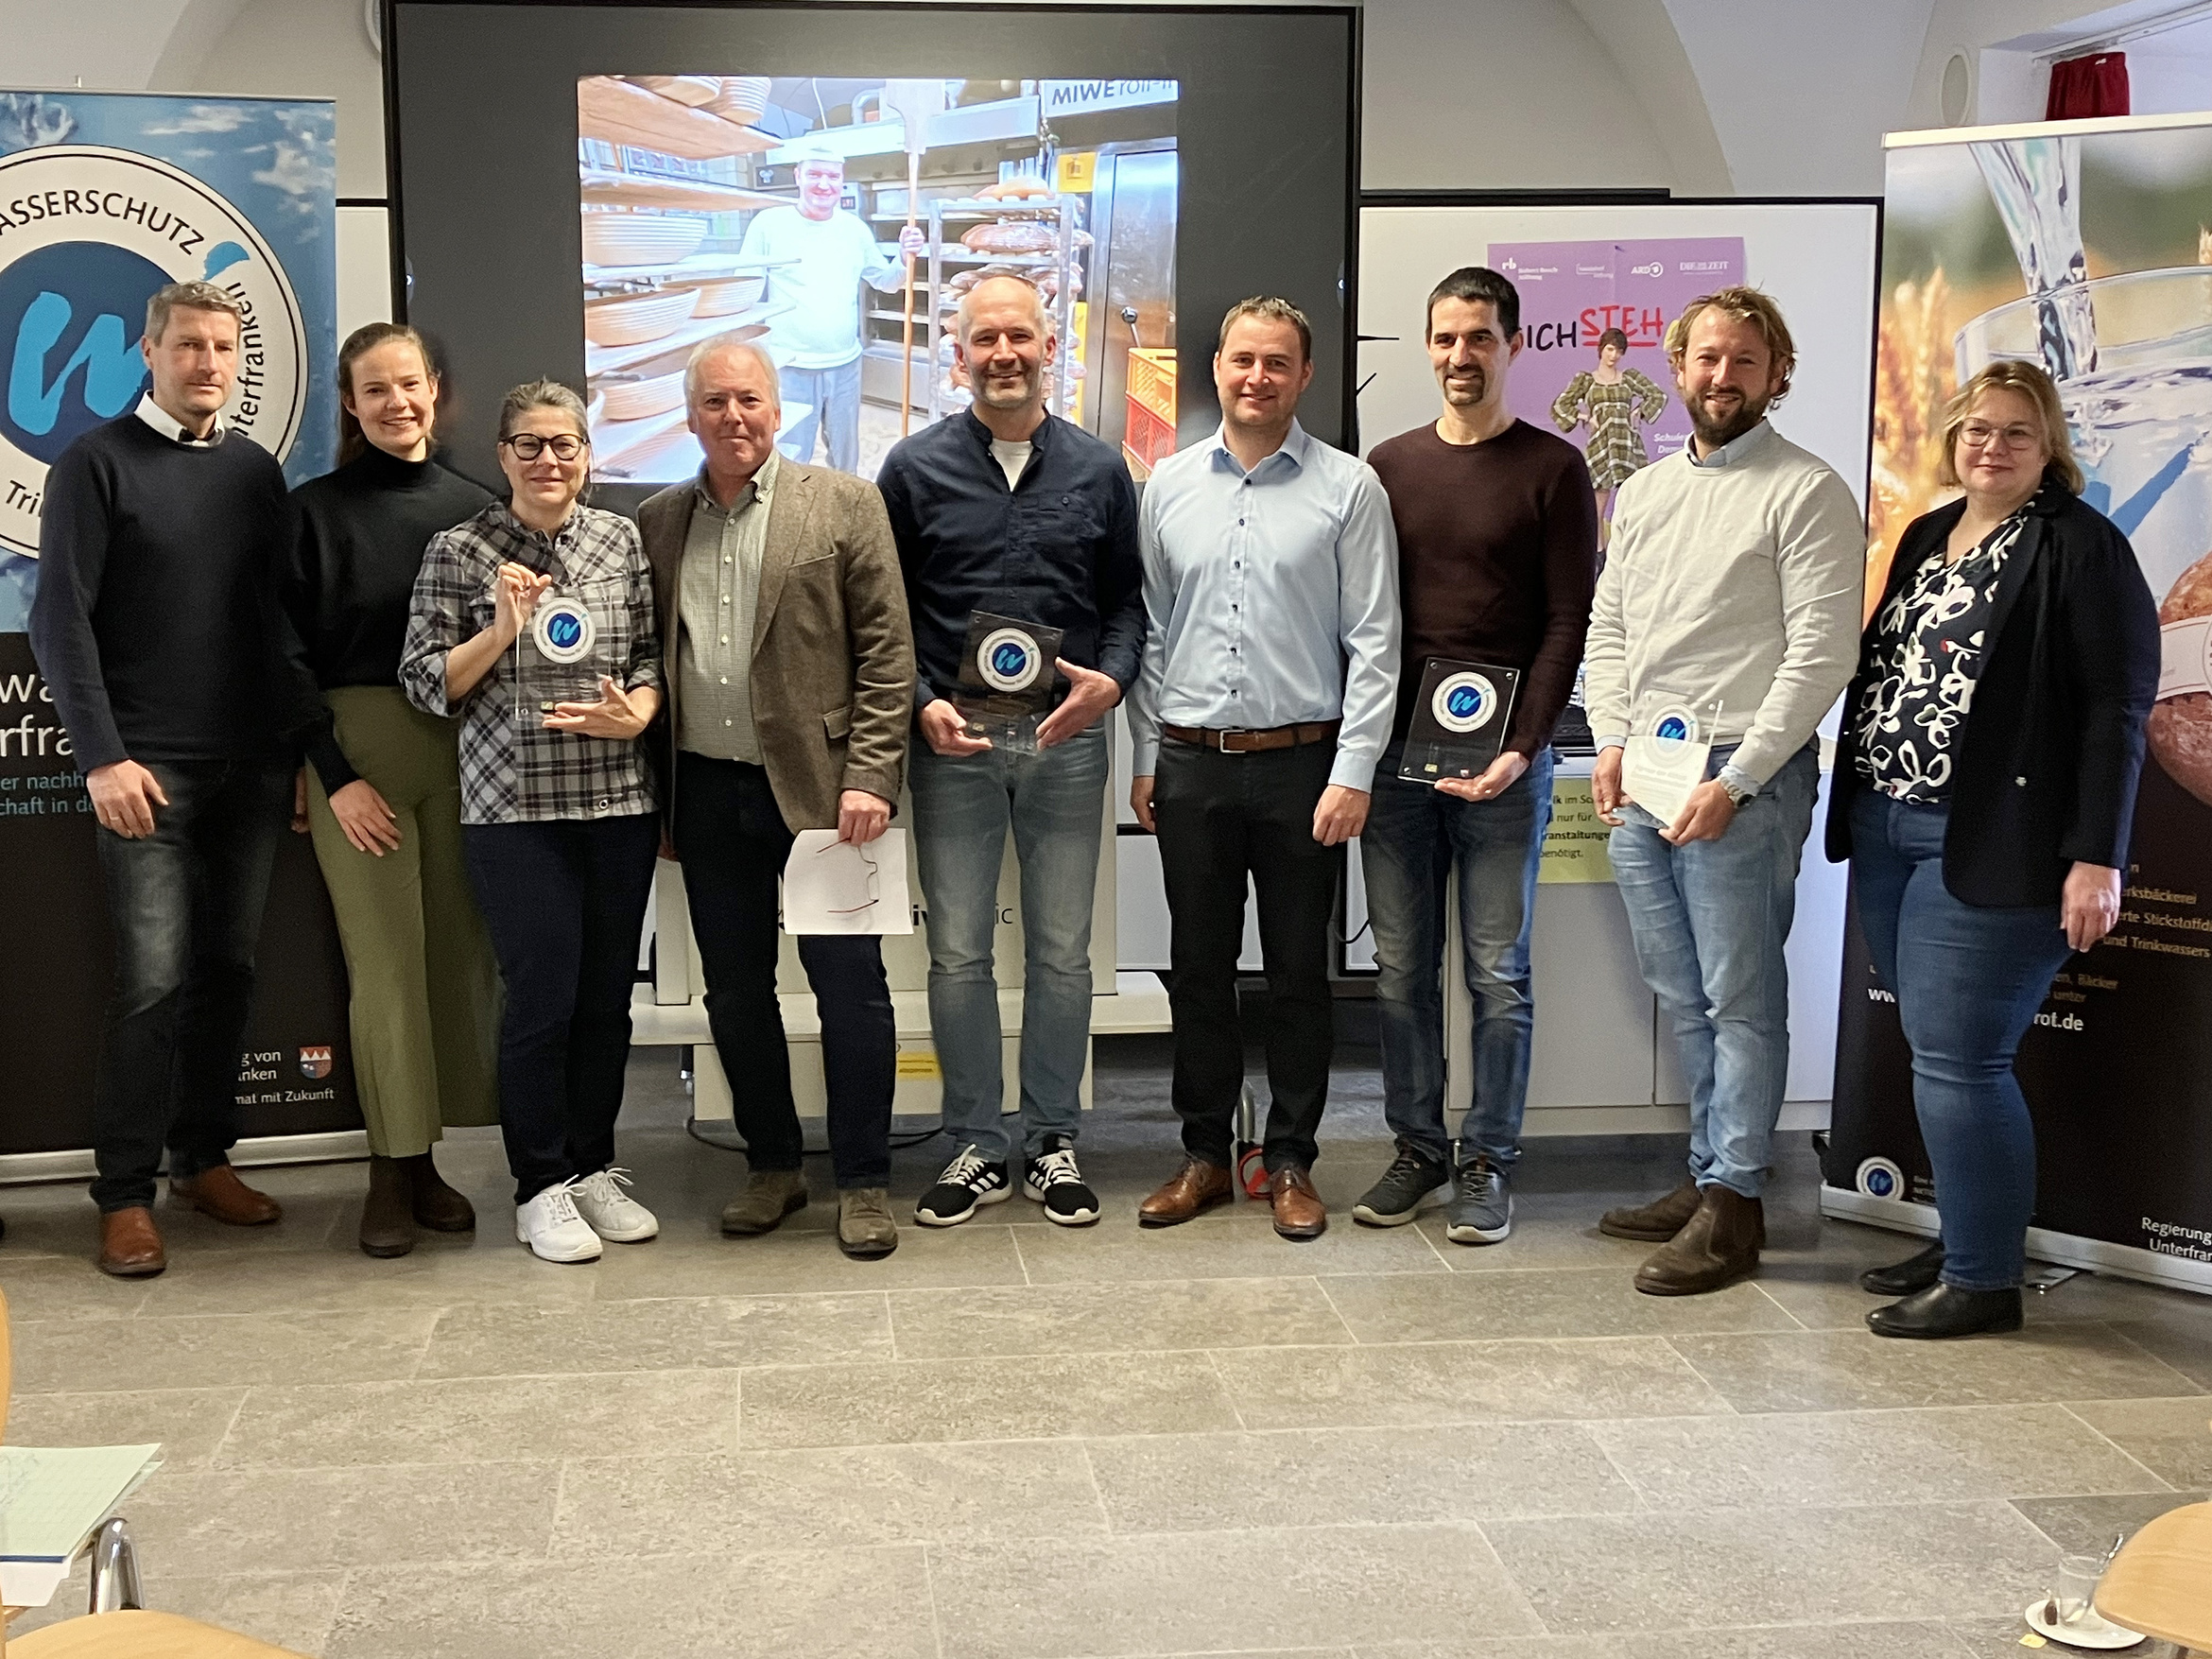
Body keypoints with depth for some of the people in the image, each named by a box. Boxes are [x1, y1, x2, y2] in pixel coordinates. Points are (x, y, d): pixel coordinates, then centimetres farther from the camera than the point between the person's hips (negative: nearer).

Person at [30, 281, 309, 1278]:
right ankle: (125, 1194, 1)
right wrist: (102, 756, -13)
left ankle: (203, 1157, 20)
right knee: (154, 979, -8)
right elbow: (60, 619, -5)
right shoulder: (97, 464, 0)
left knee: (228, 968, 7)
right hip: (148, 766, -4)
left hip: (252, 764, 4)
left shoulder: (256, 471, 13)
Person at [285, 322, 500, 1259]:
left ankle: (424, 1158, 15)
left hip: (463, 752, 3)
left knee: (459, 955, 2)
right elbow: (293, 656, -1)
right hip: (355, 752, -3)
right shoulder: (316, 510, 2)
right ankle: (392, 1171, 7)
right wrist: (334, 776, -8)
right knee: (385, 963, -3)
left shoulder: (473, 509, 10)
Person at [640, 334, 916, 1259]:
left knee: (850, 987, -1)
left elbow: (887, 653, -3)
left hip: (815, 786, -4)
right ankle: (772, 1165, 26)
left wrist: (869, 778, -11)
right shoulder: (658, 524, 11)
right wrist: (657, 797, 8)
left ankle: (863, 1182, 11)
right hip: (706, 792, 4)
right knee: (734, 990, 11)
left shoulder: (844, 506, 0)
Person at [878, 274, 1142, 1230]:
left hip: (1067, 739, 1)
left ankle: (1052, 1144, 19)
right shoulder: (917, 468, 2)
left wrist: (1111, 679, -9)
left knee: (1061, 953, 7)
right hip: (952, 742, -1)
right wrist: (922, 705, -9)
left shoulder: (1098, 471, 6)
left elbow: (1127, 601, 10)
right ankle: (977, 1148, 16)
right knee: (958, 954, 4)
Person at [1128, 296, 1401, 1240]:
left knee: (1297, 973, 5)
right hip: (1191, 765, 3)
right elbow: (1150, 630, 12)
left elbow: (1374, 640, -4)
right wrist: (1146, 758, 8)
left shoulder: (1348, 489, -1)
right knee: (1199, 968, 10)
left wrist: (1353, 773, -10)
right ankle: (1205, 1154, 22)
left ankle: (1291, 1162, 18)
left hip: (1302, 762, -3)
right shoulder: (1170, 486, 8)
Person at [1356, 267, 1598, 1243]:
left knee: (1498, 974, 2)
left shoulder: (1551, 468, 1)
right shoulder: (1390, 465, 12)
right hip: (1392, 750, 3)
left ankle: (1486, 1163, 12)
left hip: (1503, 758, -3)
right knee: (1401, 969, 7)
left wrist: (1523, 746, -12)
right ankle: (1416, 1148, 19)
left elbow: (1569, 620, -2)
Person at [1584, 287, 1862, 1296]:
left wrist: (1734, 781, -16)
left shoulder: (1806, 493, -5)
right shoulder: (1642, 492, 16)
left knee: (1740, 1001, -2)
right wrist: (1611, 742, 3)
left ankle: (1731, 1208, 5)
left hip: (1743, 779, -7)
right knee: (1681, 997, 12)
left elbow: (1822, 654, -12)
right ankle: (1710, 1174, 23)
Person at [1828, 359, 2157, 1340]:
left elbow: (2116, 708, -11)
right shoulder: (1926, 538, 16)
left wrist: (2096, 857, -16)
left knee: (1957, 1059, -7)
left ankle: (1985, 1278, 4)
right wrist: (1856, 811, 13)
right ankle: (1963, 1240, 24)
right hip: (1888, 832, 7)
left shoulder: (2080, 548, -6)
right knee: (1936, 1052, 12)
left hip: (1991, 847, -7)